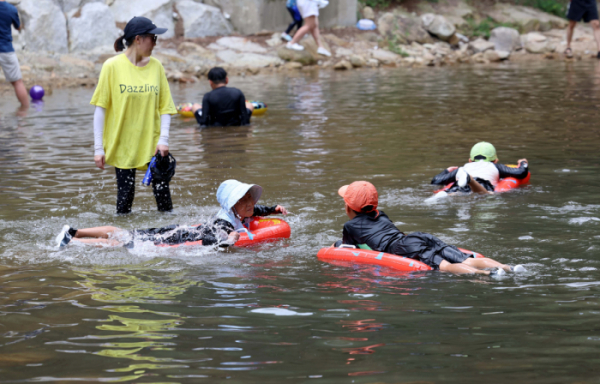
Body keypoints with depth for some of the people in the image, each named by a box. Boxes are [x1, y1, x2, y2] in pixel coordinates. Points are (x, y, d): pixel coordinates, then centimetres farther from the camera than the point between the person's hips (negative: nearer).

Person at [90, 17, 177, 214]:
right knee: (125, 194, 0)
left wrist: (163, 139, -8)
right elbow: (101, 108, -4)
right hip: (122, 144, -2)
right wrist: (98, 148, -8)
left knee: (163, 193, -1)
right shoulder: (113, 66, -5)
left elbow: (165, 107, 6)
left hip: (153, 145, 2)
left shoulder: (156, 66, 5)